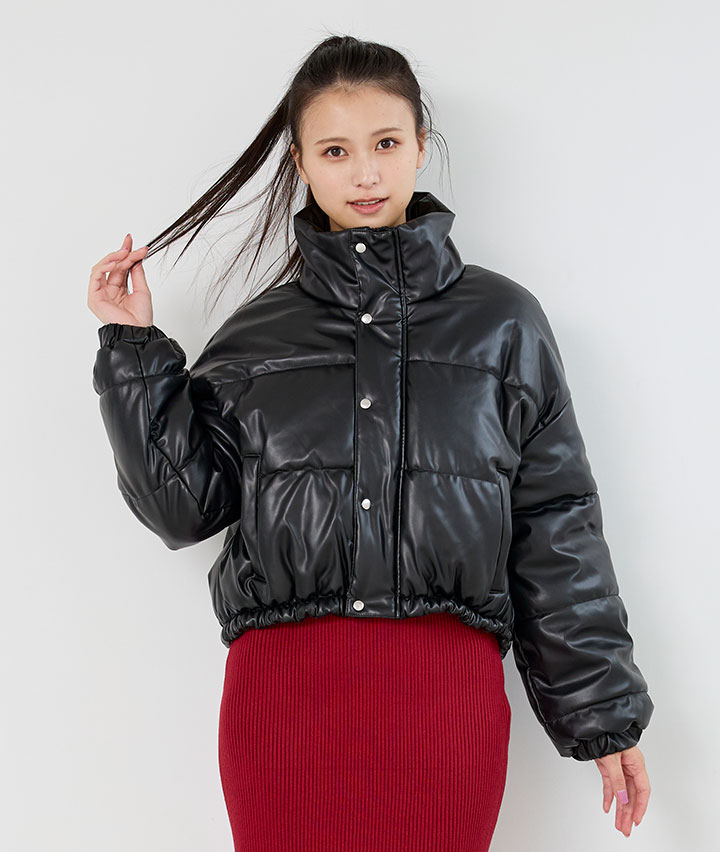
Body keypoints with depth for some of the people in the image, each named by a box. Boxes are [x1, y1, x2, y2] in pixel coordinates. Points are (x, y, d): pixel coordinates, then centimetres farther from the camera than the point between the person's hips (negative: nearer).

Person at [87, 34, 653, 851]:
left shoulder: (502, 319, 6)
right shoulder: (257, 332, 9)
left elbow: (555, 524, 7)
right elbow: (183, 502, 7)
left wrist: (602, 711, 8)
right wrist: (133, 351, 1)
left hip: (448, 691, 0)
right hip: (281, 686, 1)